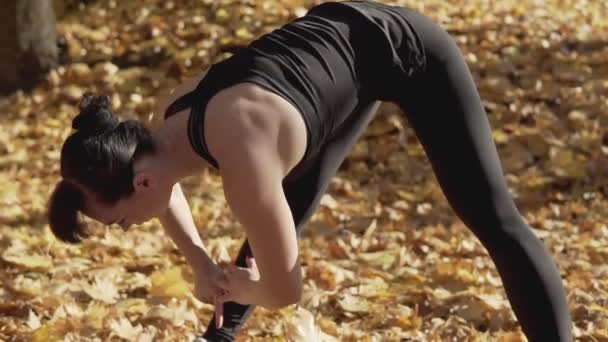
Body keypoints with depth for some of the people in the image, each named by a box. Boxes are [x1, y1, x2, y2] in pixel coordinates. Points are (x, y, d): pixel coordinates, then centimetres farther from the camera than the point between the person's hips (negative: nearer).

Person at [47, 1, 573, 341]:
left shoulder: (245, 163, -39)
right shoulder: (172, 124, -14)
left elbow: (284, 290, -26)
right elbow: (167, 190, 13)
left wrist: (230, 285, -6)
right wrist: (200, 266, 4)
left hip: (405, 51, -8)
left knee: (495, 219, -5)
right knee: (284, 219, 14)